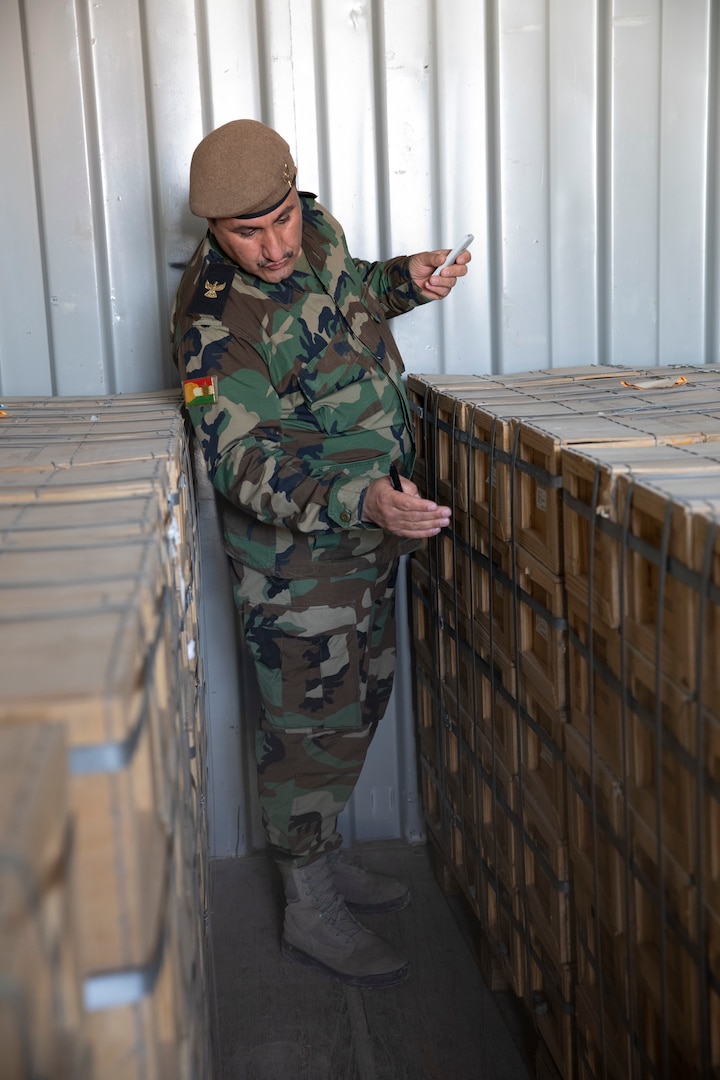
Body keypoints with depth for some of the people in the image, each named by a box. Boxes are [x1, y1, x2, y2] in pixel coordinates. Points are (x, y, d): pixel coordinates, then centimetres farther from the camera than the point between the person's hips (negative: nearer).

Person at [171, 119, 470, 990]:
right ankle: (310, 910, 19)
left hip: (368, 528, 9)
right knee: (310, 723, 2)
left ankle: (320, 854, 37)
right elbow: (244, 461, -30)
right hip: (294, 548, -8)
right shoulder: (215, 323, -26)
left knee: (361, 697, 19)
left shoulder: (316, 226, -1)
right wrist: (359, 500, -43)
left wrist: (406, 278, 5)